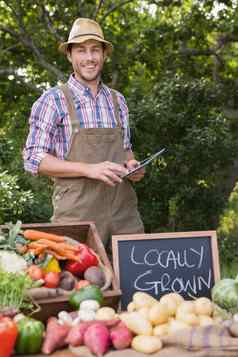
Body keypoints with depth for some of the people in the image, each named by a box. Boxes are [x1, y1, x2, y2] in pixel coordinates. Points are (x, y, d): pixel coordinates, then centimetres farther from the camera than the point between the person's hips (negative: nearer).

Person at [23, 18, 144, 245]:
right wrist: (89, 169, -18)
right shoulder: (53, 100, -2)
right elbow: (34, 159, -7)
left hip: (124, 209, 5)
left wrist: (132, 165, -1)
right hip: (77, 212, -4)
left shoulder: (118, 101, 13)